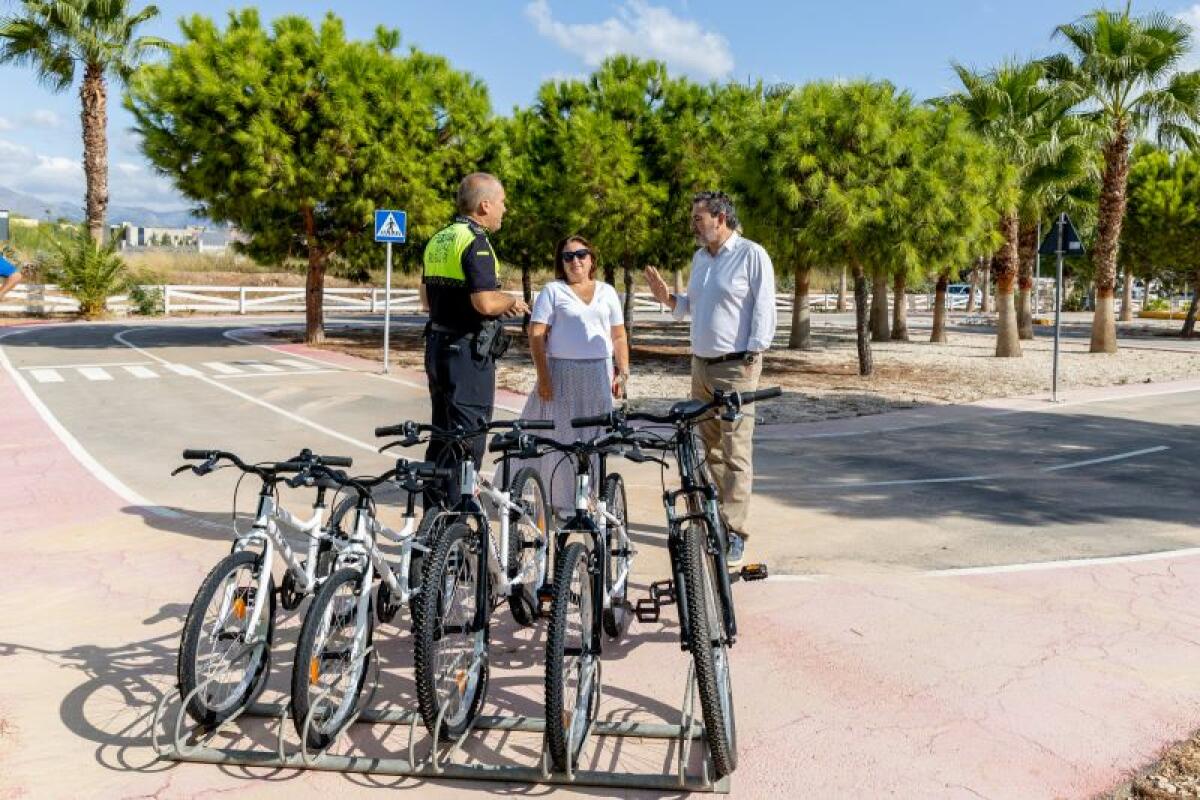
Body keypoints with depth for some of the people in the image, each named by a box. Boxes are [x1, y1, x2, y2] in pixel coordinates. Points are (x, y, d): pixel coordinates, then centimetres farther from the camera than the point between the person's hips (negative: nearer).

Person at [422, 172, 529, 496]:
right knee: (467, 442, -1)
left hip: (438, 346, 9)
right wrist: (512, 302, -5)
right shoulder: (475, 241, -16)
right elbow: (485, 301, -26)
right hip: (468, 352, -9)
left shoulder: (438, 240, 12)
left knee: (442, 435, 18)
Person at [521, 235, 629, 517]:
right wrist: (543, 376, -12)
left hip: (599, 374, 3)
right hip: (563, 374, -3)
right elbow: (536, 335, -5)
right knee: (563, 436, -2)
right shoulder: (552, 291, 2)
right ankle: (564, 502, 8)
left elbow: (619, 337, 15)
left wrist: (623, 372, 4)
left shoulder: (607, 292, 14)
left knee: (595, 437, 6)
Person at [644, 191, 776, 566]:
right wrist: (668, 298, 4)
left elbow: (764, 311, -9)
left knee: (735, 452, -7)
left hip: (736, 367, -7)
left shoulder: (752, 255, -6)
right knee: (708, 448, 10)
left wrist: (750, 359, -14)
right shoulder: (700, 257, 16)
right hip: (701, 365, 7)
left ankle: (734, 532, -4)